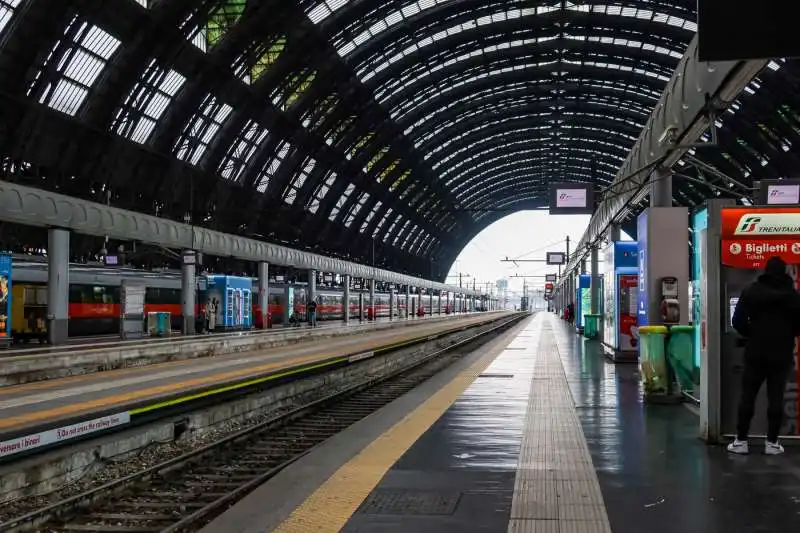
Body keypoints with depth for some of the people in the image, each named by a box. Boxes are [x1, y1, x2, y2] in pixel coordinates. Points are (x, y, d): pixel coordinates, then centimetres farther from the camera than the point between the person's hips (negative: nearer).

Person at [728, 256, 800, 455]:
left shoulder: (751, 291, -2)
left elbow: (738, 321, -6)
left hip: (756, 352, 0)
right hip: (781, 353, 0)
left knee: (747, 396, 5)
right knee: (776, 397, 4)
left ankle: (741, 441, 4)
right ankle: (772, 442, 5)